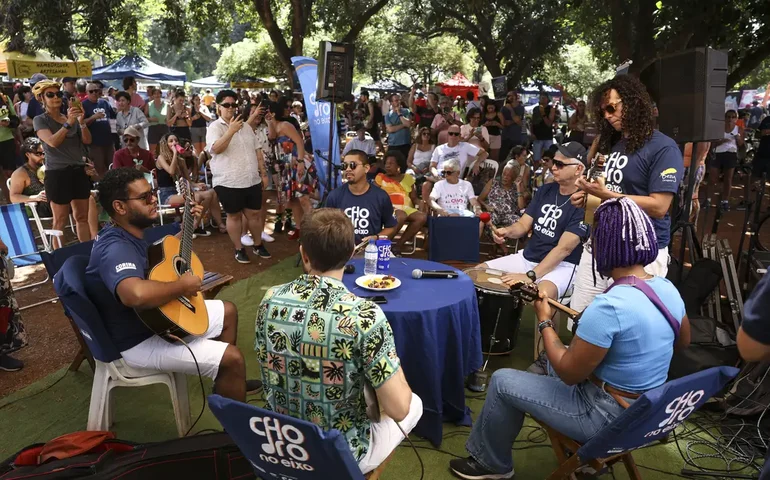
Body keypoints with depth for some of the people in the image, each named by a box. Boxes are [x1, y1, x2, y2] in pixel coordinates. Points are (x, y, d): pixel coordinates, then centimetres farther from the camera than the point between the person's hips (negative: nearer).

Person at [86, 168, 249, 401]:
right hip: (140, 340, -10)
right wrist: (182, 286, -34)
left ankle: (226, 385, 31)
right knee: (233, 359, -18)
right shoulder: (115, 249, -30)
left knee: (228, 311, 19)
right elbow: (137, 294, -51)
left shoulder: (130, 235, 3)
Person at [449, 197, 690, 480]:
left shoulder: (608, 306, -32)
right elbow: (683, 342, 15)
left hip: (608, 417, -8)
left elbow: (568, 373, -22)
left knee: (502, 382, 3)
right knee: (552, 360, 27)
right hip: (647, 409, 8)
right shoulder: (668, 289, -5)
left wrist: (544, 322, -9)